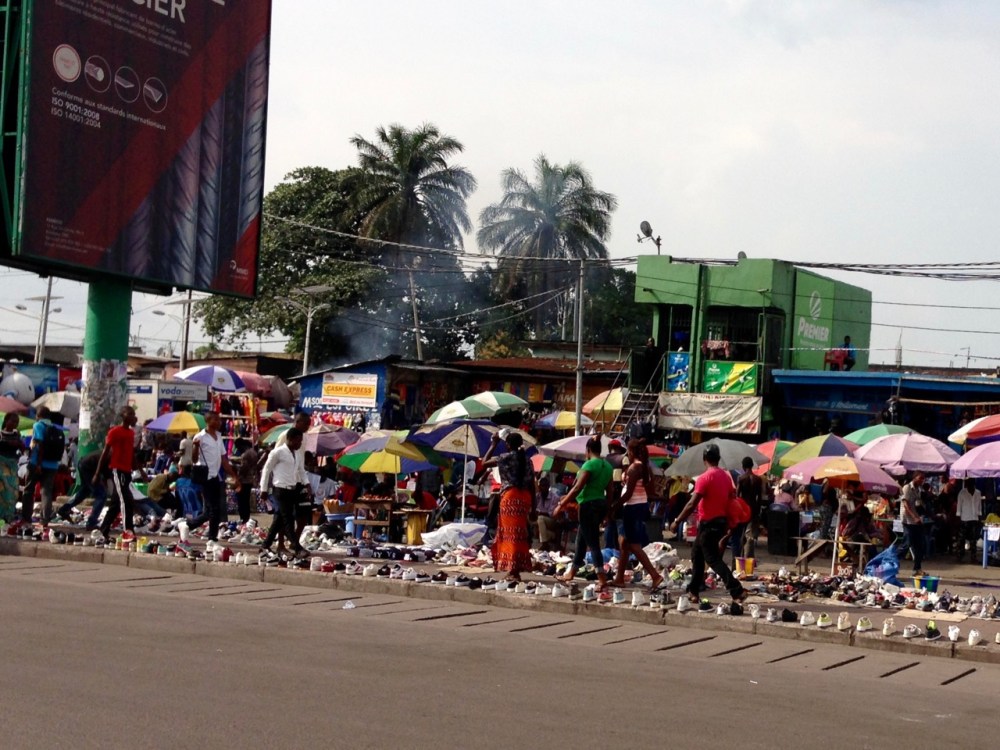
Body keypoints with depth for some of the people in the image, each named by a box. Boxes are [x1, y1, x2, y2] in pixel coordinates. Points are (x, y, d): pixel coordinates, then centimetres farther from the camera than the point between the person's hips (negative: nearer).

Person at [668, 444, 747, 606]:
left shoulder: (704, 478, -17)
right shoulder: (726, 476, 7)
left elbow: (692, 504, -21)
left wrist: (677, 521, -15)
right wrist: (728, 524, 22)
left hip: (709, 524, -8)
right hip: (722, 521, 8)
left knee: (713, 559, -5)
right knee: (697, 555, 19)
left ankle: (737, 590, -15)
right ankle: (693, 591, 21)